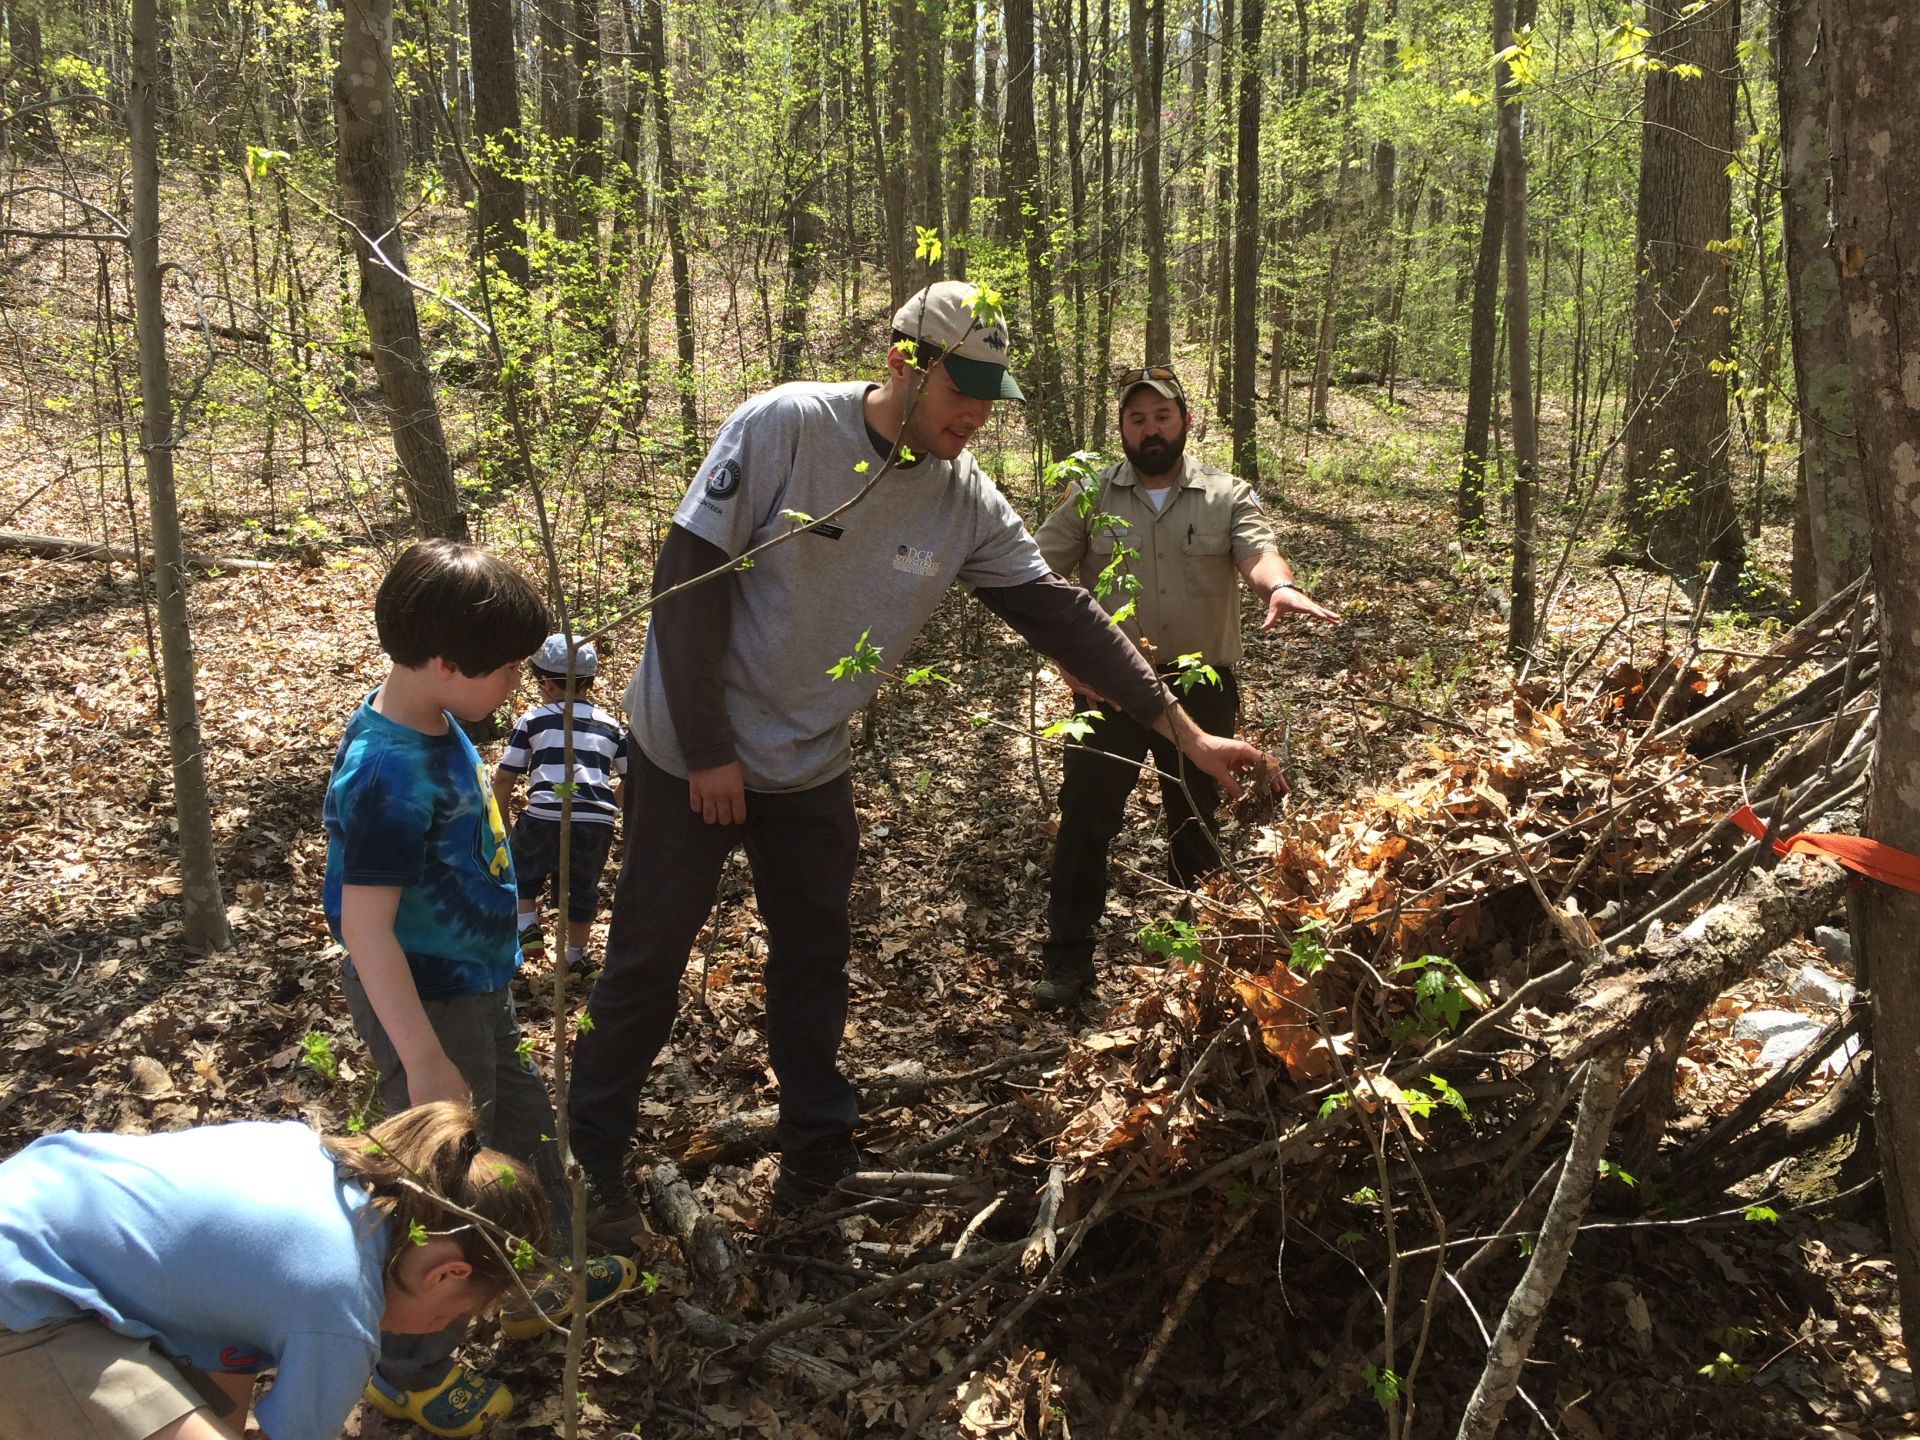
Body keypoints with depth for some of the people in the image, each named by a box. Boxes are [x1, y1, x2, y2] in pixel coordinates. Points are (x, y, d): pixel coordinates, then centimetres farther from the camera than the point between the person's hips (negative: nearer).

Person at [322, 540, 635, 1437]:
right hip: (426, 1003, -10)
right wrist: (424, 1061, -29)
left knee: (523, 1123, 25)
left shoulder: (435, 725, -2)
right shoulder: (387, 776, -31)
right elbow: (366, 928, -31)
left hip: (473, 983, 10)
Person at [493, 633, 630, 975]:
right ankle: (575, 955, 29)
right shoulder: (611, 725, 16)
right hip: (598, 823, 3)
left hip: (544, 818, -3)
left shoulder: (533, 720, 8)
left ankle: (527, 928, 13)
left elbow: (504, 778, 8)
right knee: (583, 888, 23)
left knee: (519, 870, 26)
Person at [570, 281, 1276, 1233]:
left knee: (814, 956, 13)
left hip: (811, 763, 5)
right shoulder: (782, 429, -21)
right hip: (692, 751, -4)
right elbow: (688, 580, -19)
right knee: (647, 959, 6)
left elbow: (1060, 614, -5)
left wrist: (1186, 733, -7)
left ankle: (817, 1160, 30)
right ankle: (589, 1165, 26)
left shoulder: (964, 500, -7)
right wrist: (708, 750, -18)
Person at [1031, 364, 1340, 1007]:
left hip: (1201, 688, 1)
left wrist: (1279, 586, -40)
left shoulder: (1227, 495, 3)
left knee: (1196, 823, 14)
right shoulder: (1090, 498, 3)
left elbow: (1257, 549, -16)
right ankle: (1068, 960, 11)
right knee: (1085, 821, -1)